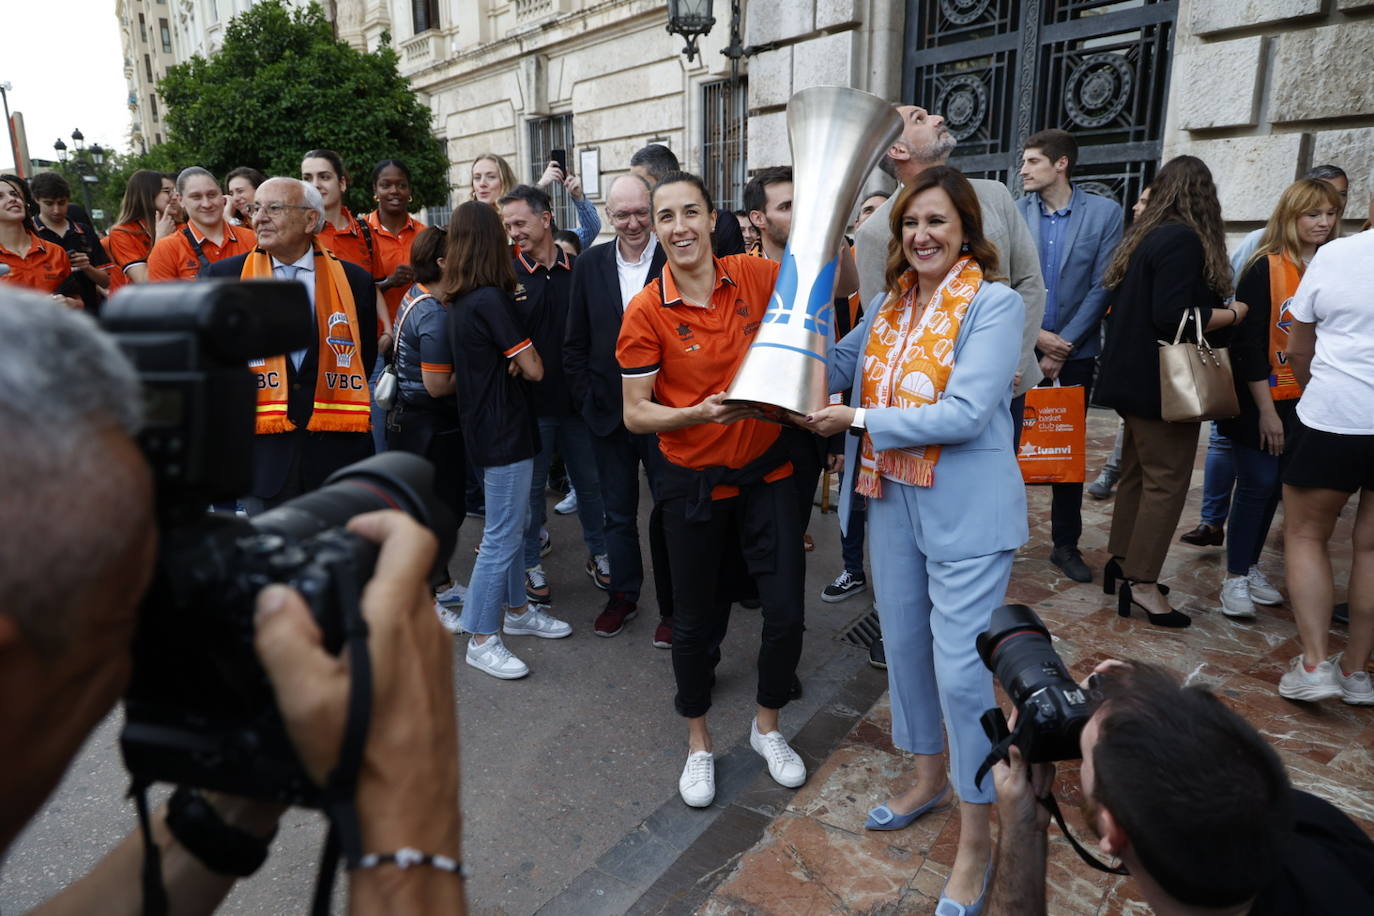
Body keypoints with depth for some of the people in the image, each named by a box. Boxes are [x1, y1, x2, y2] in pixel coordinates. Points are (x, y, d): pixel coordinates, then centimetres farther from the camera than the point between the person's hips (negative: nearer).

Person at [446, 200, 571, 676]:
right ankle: (482, 641, 11)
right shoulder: (491, 299, -19)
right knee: (501, 538, 0)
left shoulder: (459, 299, 8)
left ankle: (517, 610, 35)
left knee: (511, 526, 20)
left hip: (485, 426, 9)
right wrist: (524, 361, 3)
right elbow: (533, 369, -16)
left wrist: (511, 361, -3)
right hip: (505, 431, -9)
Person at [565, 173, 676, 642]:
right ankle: (623, 596, 34)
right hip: (609, 411, 4)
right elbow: (574, 344, 7)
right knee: (618, 511, 16)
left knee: (669, 511, 6)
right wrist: (586, 399, 0)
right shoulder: (590, 264, 3)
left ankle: (672, 607, 22)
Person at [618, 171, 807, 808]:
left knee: (786, 610, 5)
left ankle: (767, 726, 34)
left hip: (766, 472, 2)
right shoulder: (646, 313, -11)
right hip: (695, 483, -2)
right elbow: (635, 415, -9)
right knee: (697, 617, 11)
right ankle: (699, 742, 36)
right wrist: (699, 413, -26)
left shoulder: (753, 276, -5)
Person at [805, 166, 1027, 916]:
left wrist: (859, 418, -17)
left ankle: (976, 838, 21)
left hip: (966, 511, -7)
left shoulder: (995, 304, -12)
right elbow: (832, 365, 8)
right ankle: (929, 778, 43)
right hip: (891, 500, 7)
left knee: (961, 670, -1)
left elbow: (965, 413, -21)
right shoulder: (889, 303, 9)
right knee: (904, 646, 18)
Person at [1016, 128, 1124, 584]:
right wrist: (1036, 335, -11)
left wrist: (1063, 345, -11)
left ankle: (1066, 544, 21)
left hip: (1073, 353, 0)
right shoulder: (1013, 213, 0)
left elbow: (1102, 287, -5)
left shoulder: (1104, 212, -1)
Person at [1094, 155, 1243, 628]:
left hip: (1135, 376, 9)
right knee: (1167, 481, -4)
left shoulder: (1144, 236, 11)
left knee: (1138, 472, 16)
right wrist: (1233, 314, -8)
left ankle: (1122, 563, 24)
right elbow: (1173, 318, -23)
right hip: (1162, 383, -9)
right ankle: (1142, 584, 1)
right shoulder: (1183, 239, -15)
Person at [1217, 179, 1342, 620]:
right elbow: (1248, 342, -13)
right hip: (1260, 401, -5)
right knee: (1258, 484, -4)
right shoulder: (1264, 269, -11)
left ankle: (1249, 567, 24)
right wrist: (1266, 410, -14)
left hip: (1303, 402, 5)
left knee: (1276, 485, 10)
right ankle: (1235, 577, 8)